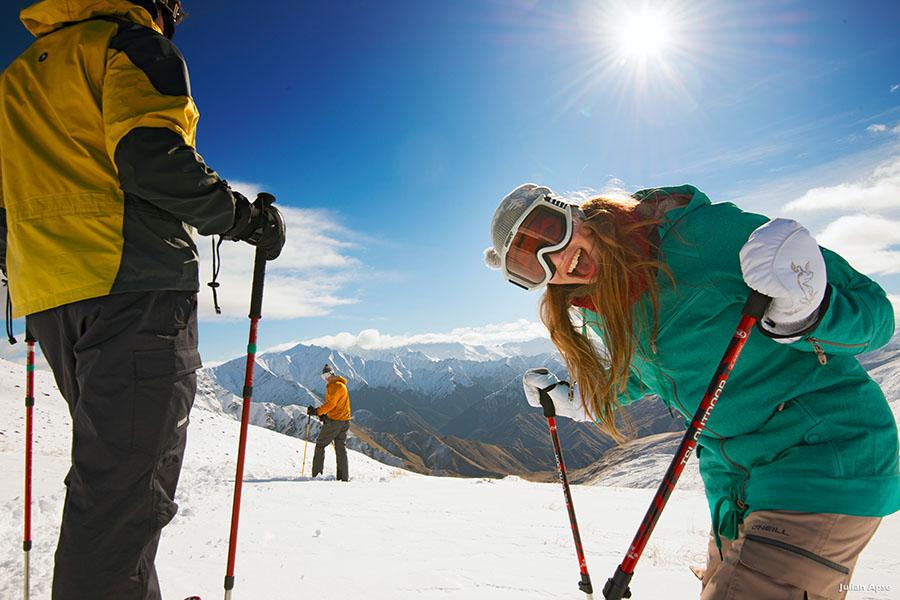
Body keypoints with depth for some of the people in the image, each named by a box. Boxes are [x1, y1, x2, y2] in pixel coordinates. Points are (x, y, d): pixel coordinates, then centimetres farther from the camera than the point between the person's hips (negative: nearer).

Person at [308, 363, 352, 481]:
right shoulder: (332, 386, 19)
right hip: (344, 422, 9)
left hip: (335, 421, -9)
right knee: (341, 448, 9)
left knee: (320, 444, 1)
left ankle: (316, 473, 2)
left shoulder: (337, 386, -14)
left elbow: (330, 404, -21)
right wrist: (325, 414, 11)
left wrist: (316, 411, -18)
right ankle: (344, 477, 9)